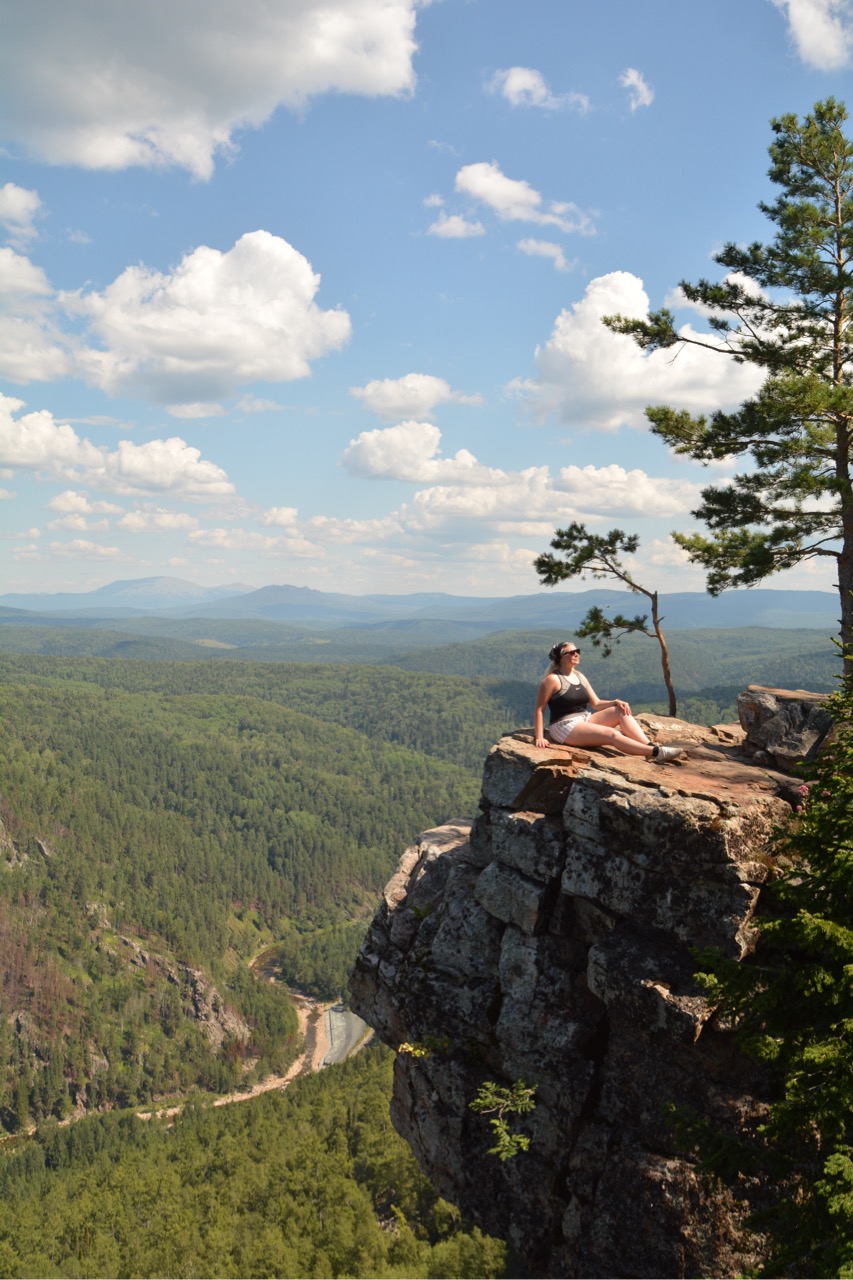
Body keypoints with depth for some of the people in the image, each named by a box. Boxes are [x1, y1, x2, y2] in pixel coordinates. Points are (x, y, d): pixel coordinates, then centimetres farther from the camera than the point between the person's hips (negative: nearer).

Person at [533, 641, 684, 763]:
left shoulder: (580, 677, 14)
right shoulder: (553, 679, -9)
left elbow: (596, 704, 13)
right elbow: (539, 709, -11)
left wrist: (616, 702, -6)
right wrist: (539, 737, -20)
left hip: (585, 719, 8)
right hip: (565, 727, -8)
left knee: (621, 711, -11)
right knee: (611, 734, -27)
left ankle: (649, 747, -24)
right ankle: (657, 753, -33)